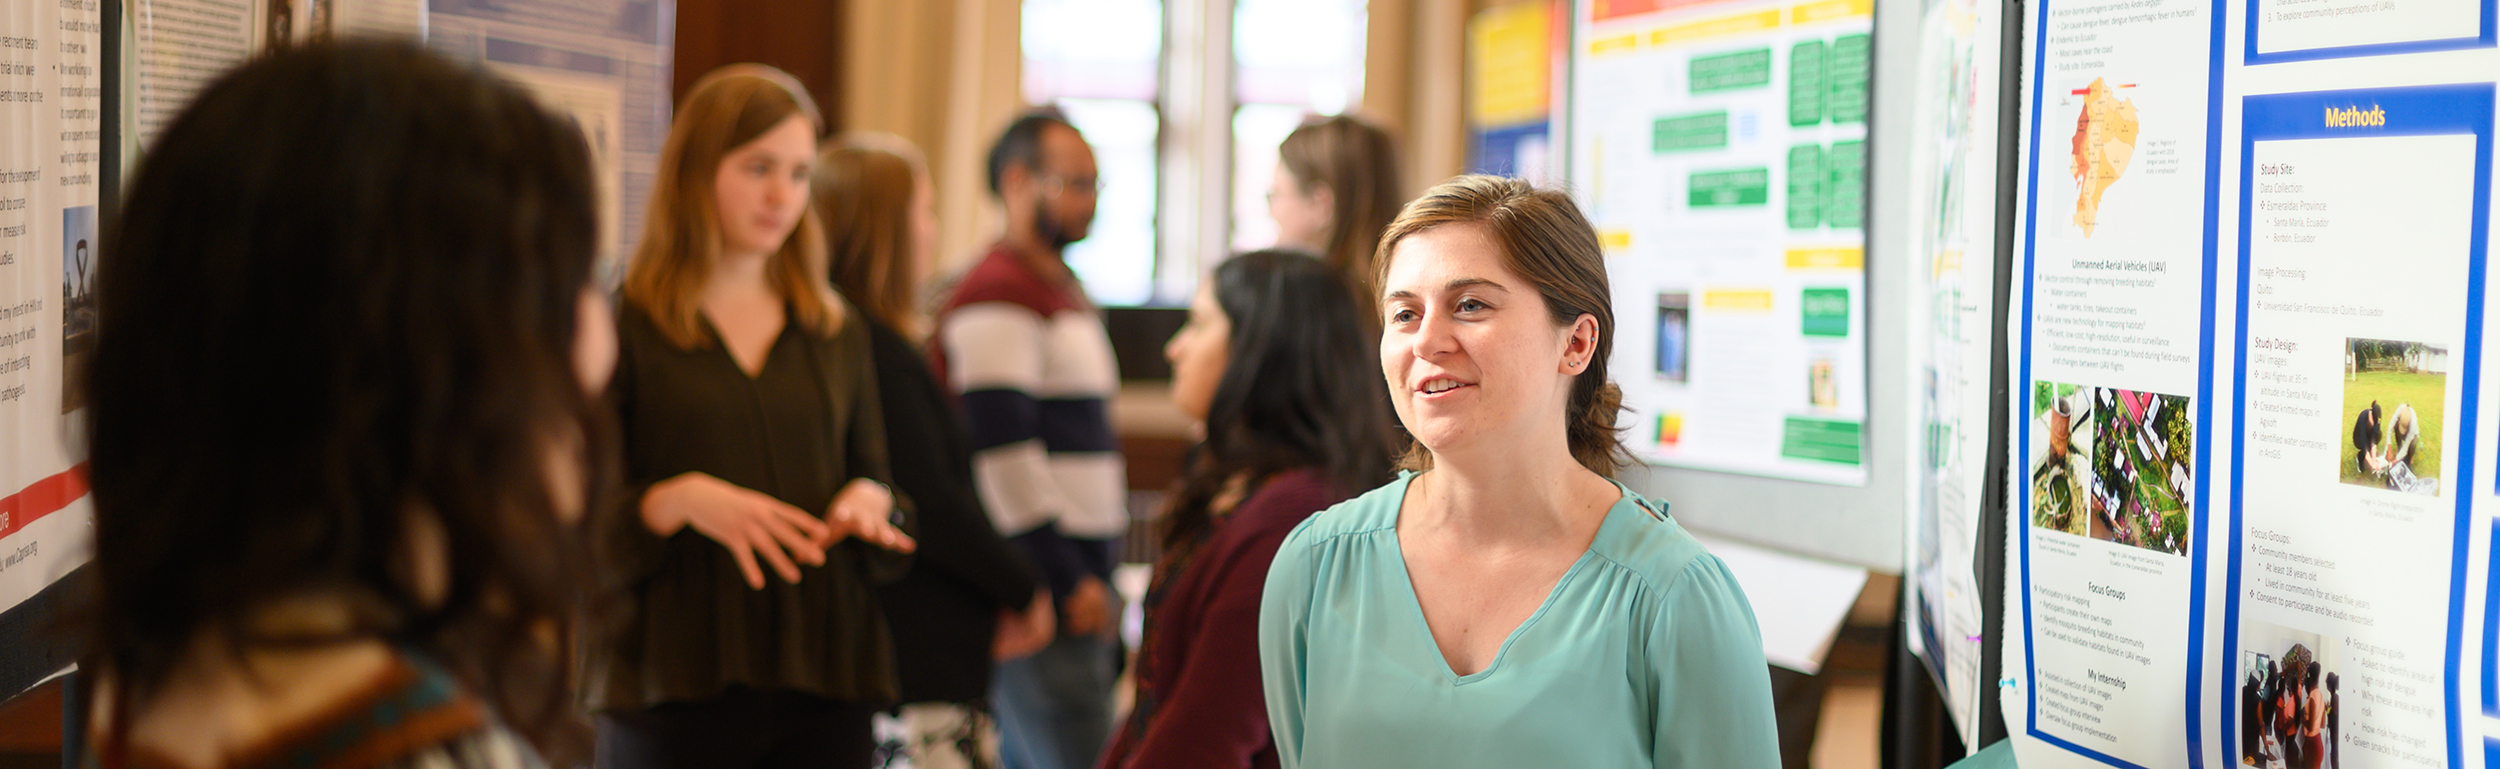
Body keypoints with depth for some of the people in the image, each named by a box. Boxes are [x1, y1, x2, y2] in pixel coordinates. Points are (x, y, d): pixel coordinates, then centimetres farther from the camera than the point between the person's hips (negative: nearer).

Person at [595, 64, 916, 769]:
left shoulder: (836, 333, 15)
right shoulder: (623, 329, 0)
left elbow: (872, 472, 19)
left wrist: (870, 500, -4)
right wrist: (681, 501, -20)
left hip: (826, 683, 4)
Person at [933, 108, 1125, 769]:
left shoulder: (1063, 290, 21)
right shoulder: (998, 295, -11)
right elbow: (1002, 451, -19)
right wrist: (1067, 581, -17)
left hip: (1078, 584, 10)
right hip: (1041, 590, -10)